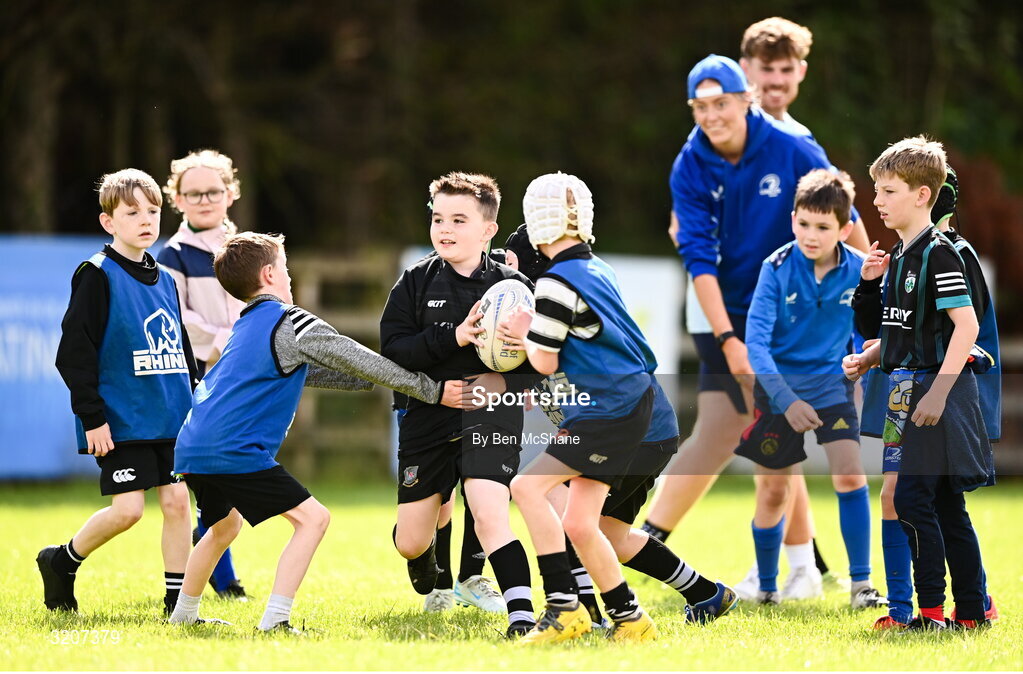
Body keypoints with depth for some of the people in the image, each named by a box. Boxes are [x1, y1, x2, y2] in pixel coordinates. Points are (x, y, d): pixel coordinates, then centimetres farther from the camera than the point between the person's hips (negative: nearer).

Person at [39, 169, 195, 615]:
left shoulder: (165, 280, 13)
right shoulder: (98, 276, -9)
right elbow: (74, 353, -12)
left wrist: (194, 406, 16)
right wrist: (93, 417, -16)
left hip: (169, 419, 7)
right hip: (120, 421, -6)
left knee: (177, 501, 1)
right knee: (127, 508, -10)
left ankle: (178, 602, 9)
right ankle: (61, 562, 13)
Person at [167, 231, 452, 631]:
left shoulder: (248, 326, 23)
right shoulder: (287, 321, -6)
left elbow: (314, 373, 30)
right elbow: (352, 359, -9)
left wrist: (375, 381, 26)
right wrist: (430, 390, -5)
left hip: (193, 449, 10)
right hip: (236, 452, -9)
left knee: (225, 526, 32)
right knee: (312, 518, -9)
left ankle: (184, 613, 42)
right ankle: (275, 619, -17)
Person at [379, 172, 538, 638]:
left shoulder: (511, 285, -2)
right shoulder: (417, 281, 1)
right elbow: (392, 347, -8)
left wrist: (508, 380, -21)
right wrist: (453, 338, -20)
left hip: (491, 415, -3)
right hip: (429, 416, 3)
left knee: (489, 516, -24)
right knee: (409, 543, 10)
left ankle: (522, 615, -21)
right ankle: (426, 551, 48)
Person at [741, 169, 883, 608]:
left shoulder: (859, 273, -11)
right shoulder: (777, 268, -18)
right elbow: (756, 340, -21)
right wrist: (785, 400, -29)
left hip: (832, 386, 1)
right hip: (779, 390, -1)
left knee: (850, 475, -15)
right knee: (773, 491, 6)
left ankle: (860, 585, -8)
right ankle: (766, 587, 23)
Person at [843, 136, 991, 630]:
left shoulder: (939, 254, -13)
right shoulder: (897, 257, 15)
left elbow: (966, 326, -20)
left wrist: (937, 393, -24)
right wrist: (864, 361, 8)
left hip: (939, 390, -9)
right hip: (909, 391, 9)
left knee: (911, 497, -12)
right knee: (945, 506, 11)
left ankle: (931, 610, -8)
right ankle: (971, 612, 15)